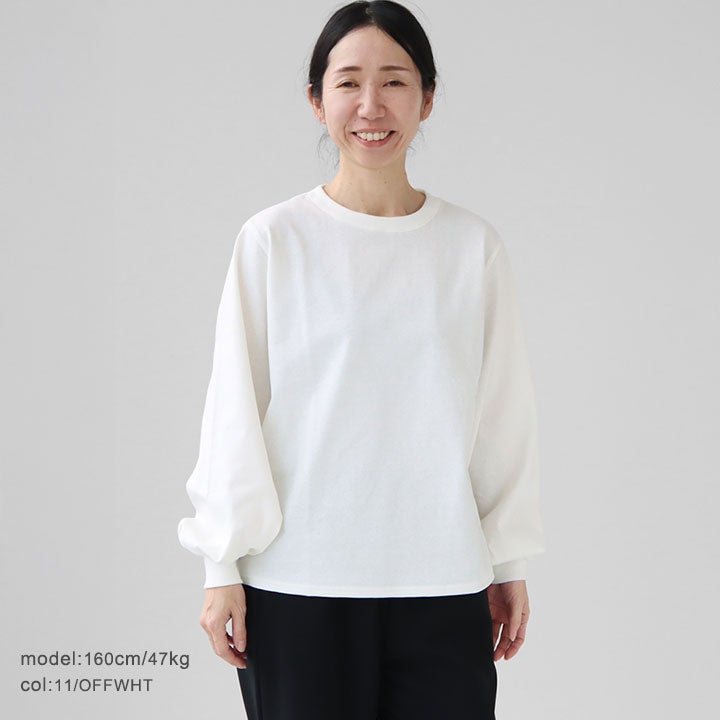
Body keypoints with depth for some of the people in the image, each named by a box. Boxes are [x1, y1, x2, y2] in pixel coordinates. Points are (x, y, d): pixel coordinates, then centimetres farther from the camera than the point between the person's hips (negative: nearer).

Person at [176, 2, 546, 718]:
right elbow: (234, 410, 2)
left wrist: (510, 564, 11)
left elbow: (504, 412, 9)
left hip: (442, 582, 2)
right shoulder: (273, 240, 0)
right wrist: (222, 567, 0)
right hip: (297, 582, -1)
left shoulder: (472, 246, 5)